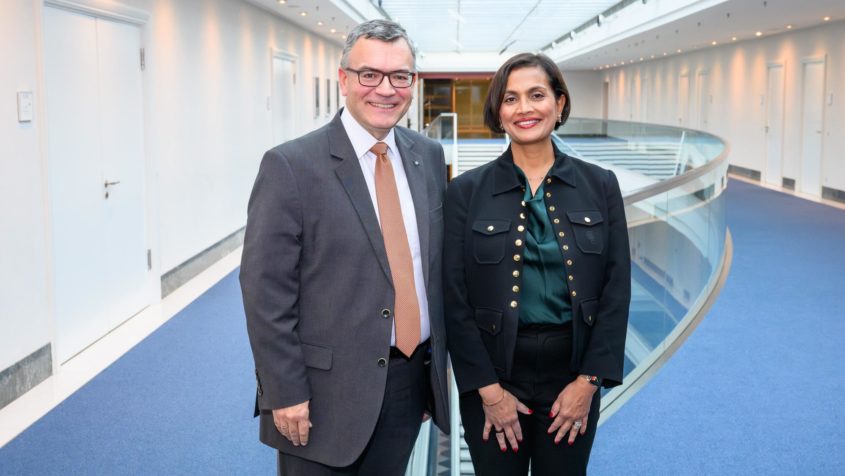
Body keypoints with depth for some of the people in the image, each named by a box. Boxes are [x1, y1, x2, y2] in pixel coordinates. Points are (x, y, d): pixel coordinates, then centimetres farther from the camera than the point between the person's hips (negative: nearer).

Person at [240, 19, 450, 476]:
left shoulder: (429, 156, 5)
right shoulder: (291, 166, -12)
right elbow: (265, 290, -13)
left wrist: (439, 359, 11)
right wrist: (285, 394, -14)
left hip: (413, 380, 5)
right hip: (328, 389, -5)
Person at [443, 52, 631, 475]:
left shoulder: (600, 185, 1)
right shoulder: (467, 191, -3)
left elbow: (616, 290, 0)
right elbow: (455, 299, -5)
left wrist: (588, 381, -6)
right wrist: (489, 389, -9)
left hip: (573, 374, 1)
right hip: (494, 373, -1)